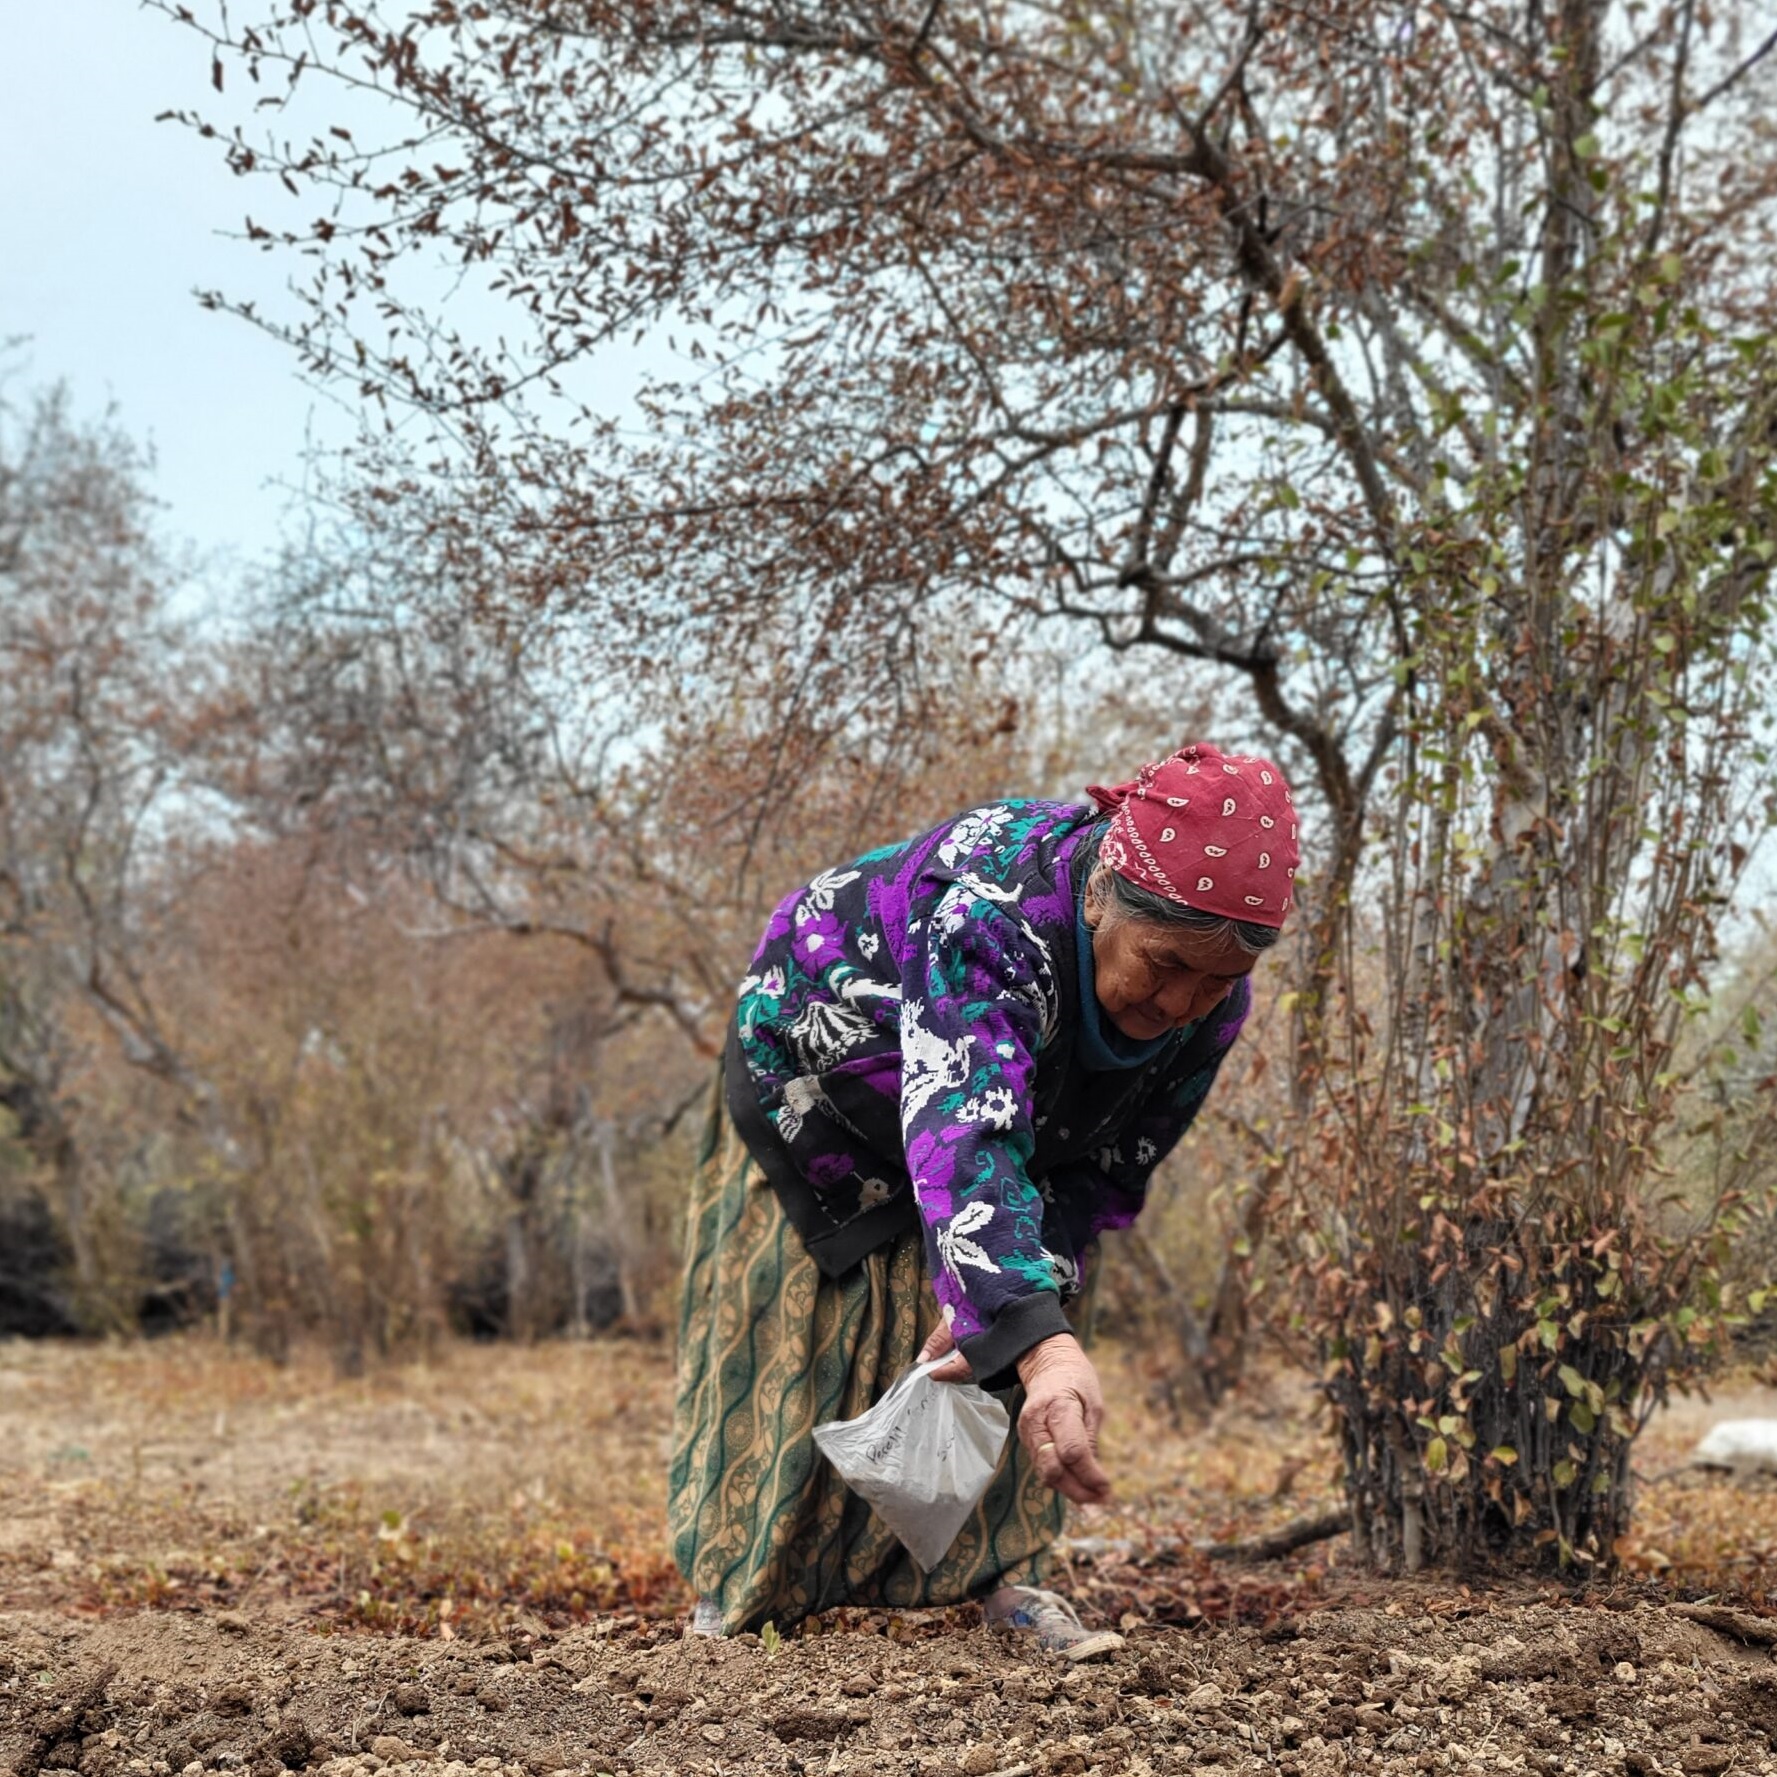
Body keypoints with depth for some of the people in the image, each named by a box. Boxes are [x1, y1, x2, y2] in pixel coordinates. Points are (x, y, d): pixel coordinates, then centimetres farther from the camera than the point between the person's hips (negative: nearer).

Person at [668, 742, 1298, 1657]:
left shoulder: (1212, 1002, -27)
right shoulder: (990, 911, -48)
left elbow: (1108, 1171, -18)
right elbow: (963, 1140, -61)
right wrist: (1041, 1343, -75)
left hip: (1018, 1089, 5)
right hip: (812, 1078, -4)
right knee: (784, 1336, -1)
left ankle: (1000, 1571, 1)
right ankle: (741, 1588, 17)